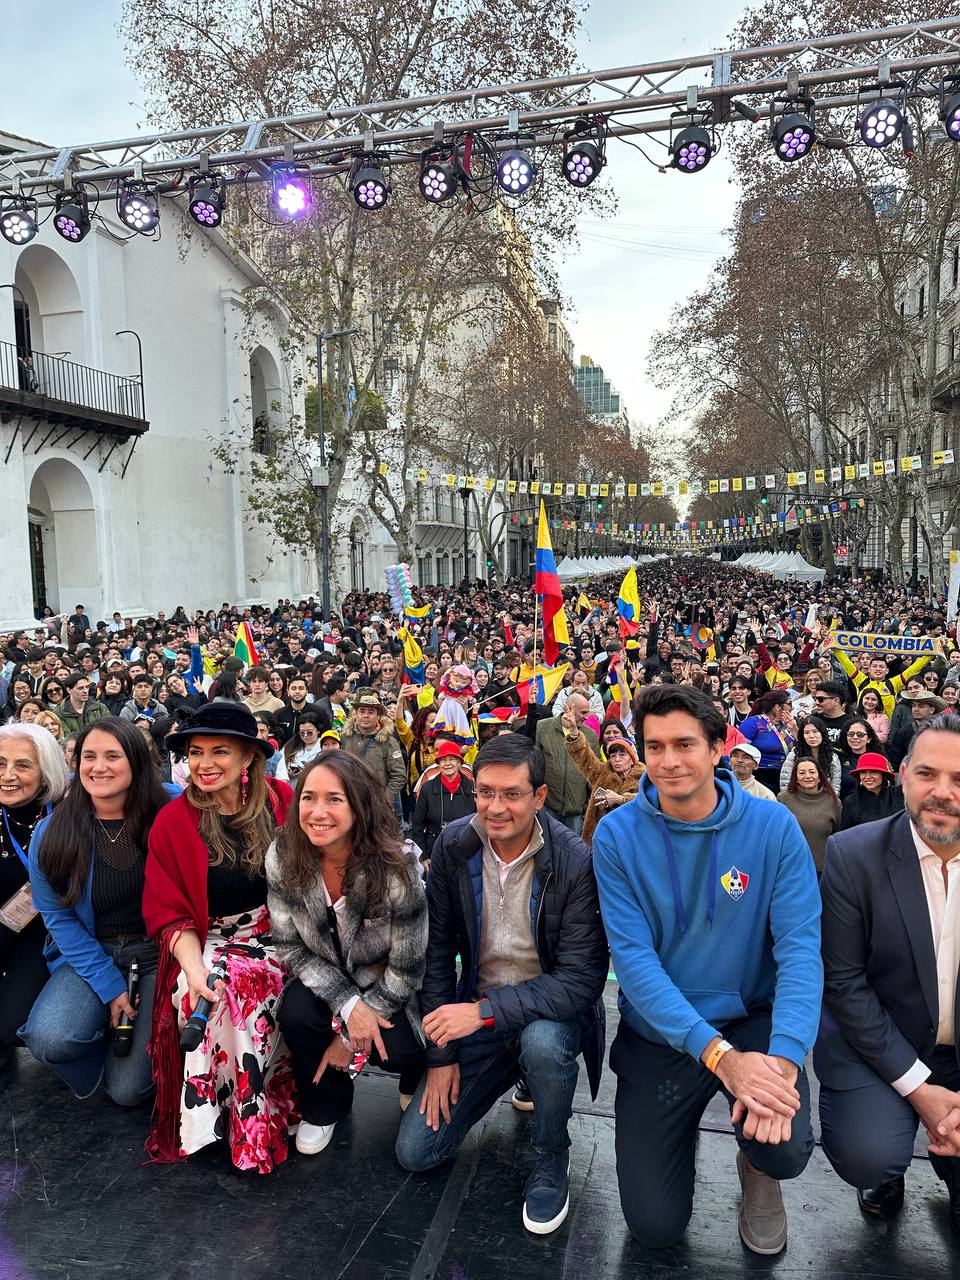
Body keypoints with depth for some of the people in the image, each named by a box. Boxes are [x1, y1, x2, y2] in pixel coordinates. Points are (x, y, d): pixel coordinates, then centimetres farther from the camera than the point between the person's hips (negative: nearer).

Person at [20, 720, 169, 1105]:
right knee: (49, 1040, -26)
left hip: (160, 952, -1)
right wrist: (108, 984, -9)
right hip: (91, 953, 2)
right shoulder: (51, 834, -8)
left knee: (128, 1091, -6)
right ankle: (104, 1029, 8)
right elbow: (59, 919, -3)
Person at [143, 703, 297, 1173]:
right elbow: (169, 913, -4)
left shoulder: (282, 800, -5)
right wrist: (194, 967, -21)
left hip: (280, 940, 0)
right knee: (216, 992, -30)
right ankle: (250, 1128, -8)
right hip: (209, 945, 0)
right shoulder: (173, 822, -4)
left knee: (246, 982, -30)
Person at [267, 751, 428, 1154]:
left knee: (396, 1049, -25)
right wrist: (348, 1006, -22)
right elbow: (290, 946, -10)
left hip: (388, 988, -2)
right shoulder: (282, 857, -20)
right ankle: (325, 1106, 6)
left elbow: (406, 969, -18)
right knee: (296, 1014, -26)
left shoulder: (397, 868, -29)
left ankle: (416, 1081, 17)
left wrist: (349, 1037, -13)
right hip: (325, 980, 2)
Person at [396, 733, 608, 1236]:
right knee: (414, 1151, -1)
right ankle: (513, 1076, 25)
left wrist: (485, 1011, -31)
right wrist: (441, 1053, -4)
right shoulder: (452, 847, -12)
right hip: (477, 1011, 4)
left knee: (543, 1042, -38)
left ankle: (551, 1158, -5)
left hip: (549, 1010, -3)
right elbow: (437, 952, -3)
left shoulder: (576, 862, -24)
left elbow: (583, 979, -24)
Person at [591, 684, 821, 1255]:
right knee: (655, 1225, 0)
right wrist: (719, 1054, -28)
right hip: (659, 1032, 0)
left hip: (753, 1018, 0)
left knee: (785, 1152, -27)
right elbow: (633, 957, -17)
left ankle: (757, 1170, 12)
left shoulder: (773, 827, -12)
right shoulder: (617, 835, -13)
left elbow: (800, 946, -17)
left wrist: (784, 1058, -32)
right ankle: (680, 1128, 34)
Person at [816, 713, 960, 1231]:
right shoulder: (852, 855, -15)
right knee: (866, 1157, -24)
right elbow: (843, 983, -11)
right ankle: (887, 1177, 14)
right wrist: (918, 1087, -14)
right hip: (877, 1042, -2)